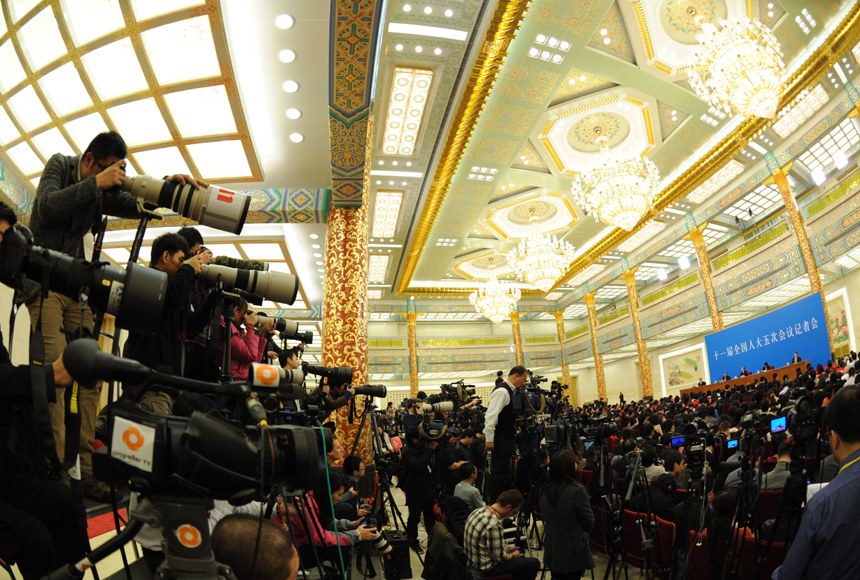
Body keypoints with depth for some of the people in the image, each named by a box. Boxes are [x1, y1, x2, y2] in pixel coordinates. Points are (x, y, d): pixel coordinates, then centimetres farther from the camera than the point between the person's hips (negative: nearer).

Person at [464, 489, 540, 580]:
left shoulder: (478, 511, -1)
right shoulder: (493, 525, -30)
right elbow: (499, 557, -21)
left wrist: (506, 549, 14)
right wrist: (512, 555, -2)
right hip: (485, 568, -9)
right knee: (534, 563, -4)